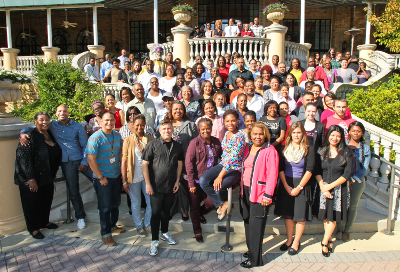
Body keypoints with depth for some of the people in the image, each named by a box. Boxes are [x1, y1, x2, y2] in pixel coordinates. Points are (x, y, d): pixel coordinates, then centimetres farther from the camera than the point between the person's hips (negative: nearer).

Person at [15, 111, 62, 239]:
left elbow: (56, 155, 17)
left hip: (47, 177, 7)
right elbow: (24, 158, -21)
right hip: (32, 178, -7)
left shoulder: (50, 135, 5)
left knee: (47, 199, 17)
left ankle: (44, 221, 38)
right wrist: (30, 179, -23)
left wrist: (52, 174, 11)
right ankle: (34, 228, 23)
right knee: (32, 202, 6)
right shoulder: (30, 136, -16)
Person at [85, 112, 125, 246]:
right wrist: (101, 177, -16)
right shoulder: (95, 138, -16)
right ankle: (105, 234, 18)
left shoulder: (117, 135, 4)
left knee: (115, 203, 19)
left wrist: (123, 169, 8)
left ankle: (113, 225, 39)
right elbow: (91, 159, -18)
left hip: (116, 176, 6)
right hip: (103, 178, -6)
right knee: (105, 206, 3)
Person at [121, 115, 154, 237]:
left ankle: (147, 224, 32)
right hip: (133, 177, -1)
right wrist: (124, 181, -8)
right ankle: (139, 226, 33)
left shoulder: (150, 140, 2)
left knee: (151, 202, 8)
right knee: (135, 203, 11)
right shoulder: (128, 140, -3)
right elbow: (124, 160, -6)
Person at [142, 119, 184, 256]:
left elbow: (180, 164, 12)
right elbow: (144, 164, -8)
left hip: (171, 186, 4)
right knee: (156, 212, 2)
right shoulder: (153, 144, -8)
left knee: (166, 210, 18)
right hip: (156, 186, -4)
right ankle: (154, 240, 16)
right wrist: (148, 184, -11)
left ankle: (164, 232, 39)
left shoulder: (177, 146, 4)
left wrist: (177, 181, 5)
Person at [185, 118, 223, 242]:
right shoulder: (194, 143, -13)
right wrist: (191, 183, -15)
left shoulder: (216, 142, 1)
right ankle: (197, 232, 32)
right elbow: (188, 163, -13)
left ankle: (200, 214, 41)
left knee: (211, 204, 6)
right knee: (195, 206, 10)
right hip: (196, 181, -3)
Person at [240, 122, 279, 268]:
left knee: (256, 225, 0)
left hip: (259, 193, -7)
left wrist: (268, 195, -18)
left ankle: (255, 259, 12)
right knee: (248, 222, 16)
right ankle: (251, 250, 34)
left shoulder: (270, 150, -10)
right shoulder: (248, 149, 12)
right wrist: (241, 188, 16)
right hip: (246, 191, 7)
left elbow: (272, 174, -15)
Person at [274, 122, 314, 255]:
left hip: (301, 184, -2)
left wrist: (299, 187, -12)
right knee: (287, 213, 10)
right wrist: (286, 186, -8)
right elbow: (281, 169, 1)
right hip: (286, 185, 3)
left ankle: (296, 242, 19)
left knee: (300, 216, 3)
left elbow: (309, 170, -8)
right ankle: (289, 239, 27)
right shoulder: (285, 148, 3)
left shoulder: (309, 149, -5)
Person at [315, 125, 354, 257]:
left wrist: (330, 186, -13)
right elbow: (317, 171, 0)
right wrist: (322, 187, -13)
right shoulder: (321, 151, 2)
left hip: (339, 188, -1)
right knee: (325, 215, 6)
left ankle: (324, 242, 15)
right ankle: (329, 240, 24)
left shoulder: (346, 152, -4)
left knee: (334, 216, 3)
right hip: (323, 188, 2)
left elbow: (347, 174, -8)